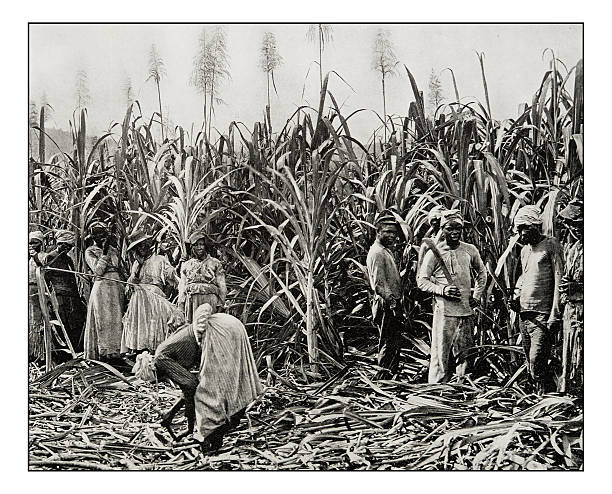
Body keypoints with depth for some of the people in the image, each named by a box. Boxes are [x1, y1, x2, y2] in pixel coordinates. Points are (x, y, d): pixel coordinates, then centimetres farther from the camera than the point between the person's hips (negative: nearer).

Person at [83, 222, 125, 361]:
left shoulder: (114, 250, 15)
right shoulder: (90, 251, 1)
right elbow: (98, 270, -11)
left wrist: (126, 286, 17)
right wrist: (104, 253, -15)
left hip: (117, 288, 5)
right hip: (101, 288, -5)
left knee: (116, 320, 3)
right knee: (103, 320, -6)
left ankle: (115, 351, 7)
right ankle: (103, 352, -3)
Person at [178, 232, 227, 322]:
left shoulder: (215, 263, 14)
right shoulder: (186, 265, 20)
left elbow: (222, 287, 9)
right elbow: (182, 287, 17)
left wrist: (221, 304, -1)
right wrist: (181, 305, 7)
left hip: (210, 298, -2)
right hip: (191, 300, 2)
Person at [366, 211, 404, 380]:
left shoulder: (386, 251, 17)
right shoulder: (377, 253, -15)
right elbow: (379, 285, -22)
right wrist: (392, 301, -22)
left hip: (392, 304, 10)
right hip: (386, 305, -10)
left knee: (393, 343, 15)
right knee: (390, 343, -6)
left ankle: (390, 373, 23)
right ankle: (384, 375, 0)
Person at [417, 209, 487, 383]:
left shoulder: (470, 250, 6)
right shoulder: (434, 253, -6)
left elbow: (482, 273, 22)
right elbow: (421, 280, -4)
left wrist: (477, 295, 11)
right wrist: (442, 290, -17)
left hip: (467, 311, 4)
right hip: (444, 311, -4)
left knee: (465, 354, 13)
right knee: (440, 354, -3)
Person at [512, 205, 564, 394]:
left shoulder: (551, 245, -5)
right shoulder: (524, 250, 17)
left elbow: (559, 279, -11)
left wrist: (554, 314, -17)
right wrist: (517, 292, 11)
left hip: (543, 314, -8)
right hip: (524, 314, 8)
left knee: (537, 361, -15)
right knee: (531, 364, 10)